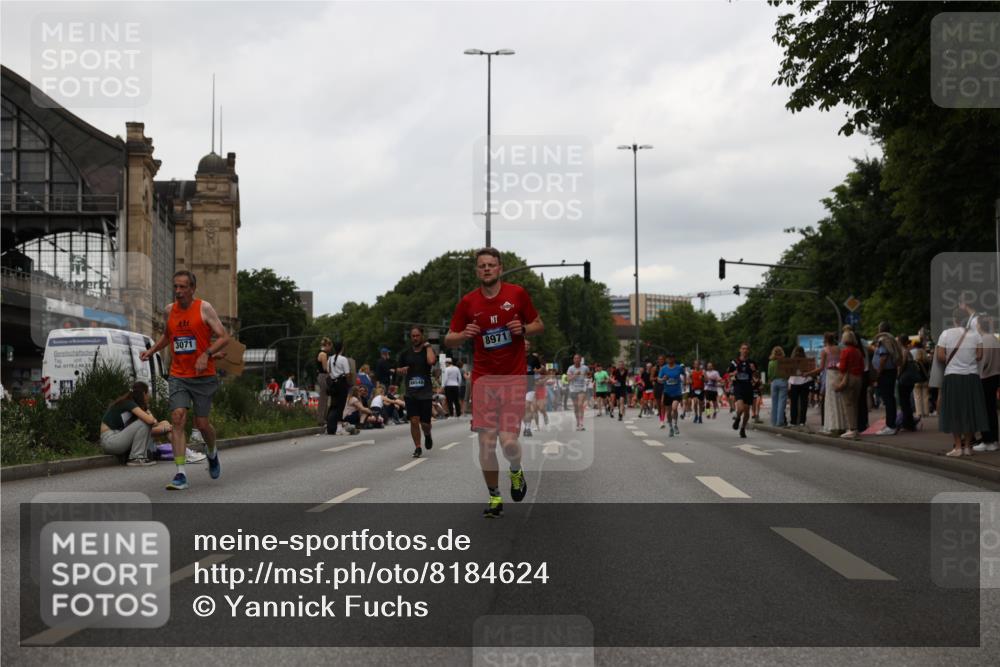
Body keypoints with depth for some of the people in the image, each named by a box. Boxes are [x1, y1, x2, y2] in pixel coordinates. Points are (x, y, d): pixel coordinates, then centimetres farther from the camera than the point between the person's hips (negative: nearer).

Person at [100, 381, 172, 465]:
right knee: (143, 422, -18)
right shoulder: (129, 403, -13)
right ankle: (135, 458, -15)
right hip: (109, 440, -10)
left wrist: (164, 428, 4)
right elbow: (149, 420, -24)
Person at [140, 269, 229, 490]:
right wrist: (152, 350, 12)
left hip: (203, 376, -3)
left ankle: (212, 454, 37)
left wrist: (206, 354, -21)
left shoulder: (204, 308, -6)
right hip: (178, 376, 3)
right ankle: (180, 475, -16)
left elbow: (224, 337, -8)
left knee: (202, 423, 2)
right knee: (177, 418, -14)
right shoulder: (170, 310, 8)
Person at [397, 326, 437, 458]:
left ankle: (427, 435, 35)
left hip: (426, 393, -2)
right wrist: (402, 370, -3)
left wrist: (427, 346, -12)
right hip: (411, 393, 2)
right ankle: (417, 448, 6)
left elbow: (431, 361, -23)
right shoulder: (405, 353, 9)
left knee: (425, 422, 0)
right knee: (414, 421, -7)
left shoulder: (428, 350, 0)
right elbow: (398, 369, 20)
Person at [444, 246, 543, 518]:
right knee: (486, 442, -4)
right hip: (483, 379, 2)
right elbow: (449, 340, 7)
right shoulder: (468, 302, 2)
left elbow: (539, 325, 9)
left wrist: (523, 329, -13)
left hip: (513, 378, -1)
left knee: (508, 440, -11)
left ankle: (516, 472, 23)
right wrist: (464, 334, -15)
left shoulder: (517, 294, -1)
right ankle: (494, 498, 12)